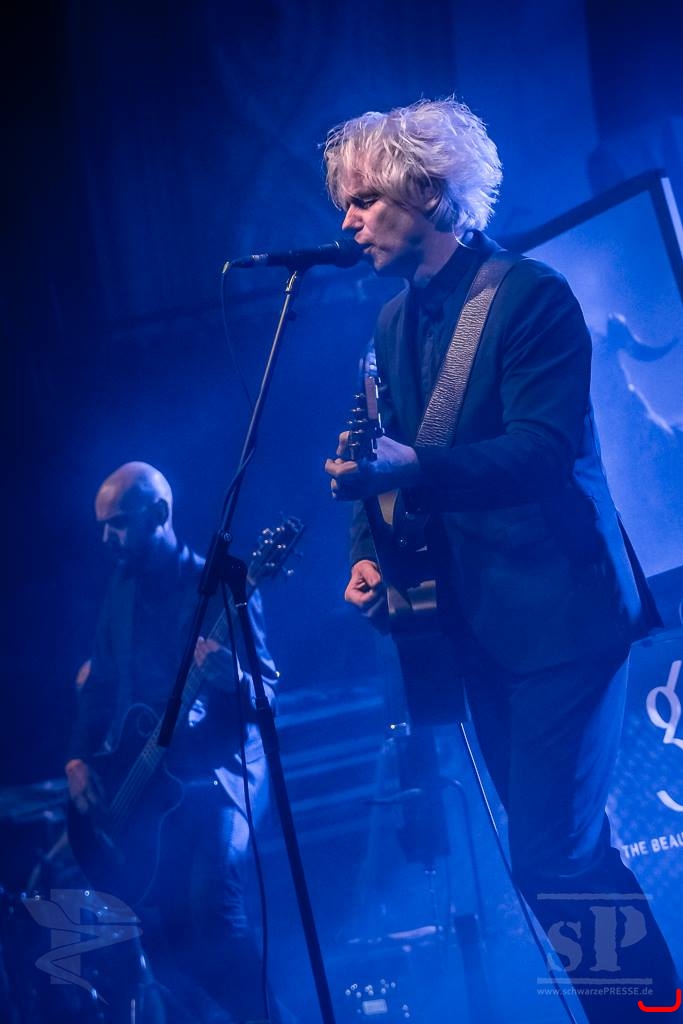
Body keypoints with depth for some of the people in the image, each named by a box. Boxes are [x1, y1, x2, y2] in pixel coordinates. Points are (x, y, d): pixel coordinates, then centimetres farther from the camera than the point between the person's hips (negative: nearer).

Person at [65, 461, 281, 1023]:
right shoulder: (122, 588, 13)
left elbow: (267, 689, -11)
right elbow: (101, 682, 20)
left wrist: (228, 672, -33)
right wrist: (80, 758, 7)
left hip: (217, 772, -6)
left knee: (211, 900, -25)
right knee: (159, 916, -6)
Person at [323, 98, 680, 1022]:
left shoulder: (532, 295, -12)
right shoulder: (394, 321, 11)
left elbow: (544, 451, -22)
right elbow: (392, 459, 16)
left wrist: (410, 466, -33)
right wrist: (370, 554, -1)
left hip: (560, 609, -8)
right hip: (477, 619, 8)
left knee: (552, 854, -13)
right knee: (561, 846, 11)